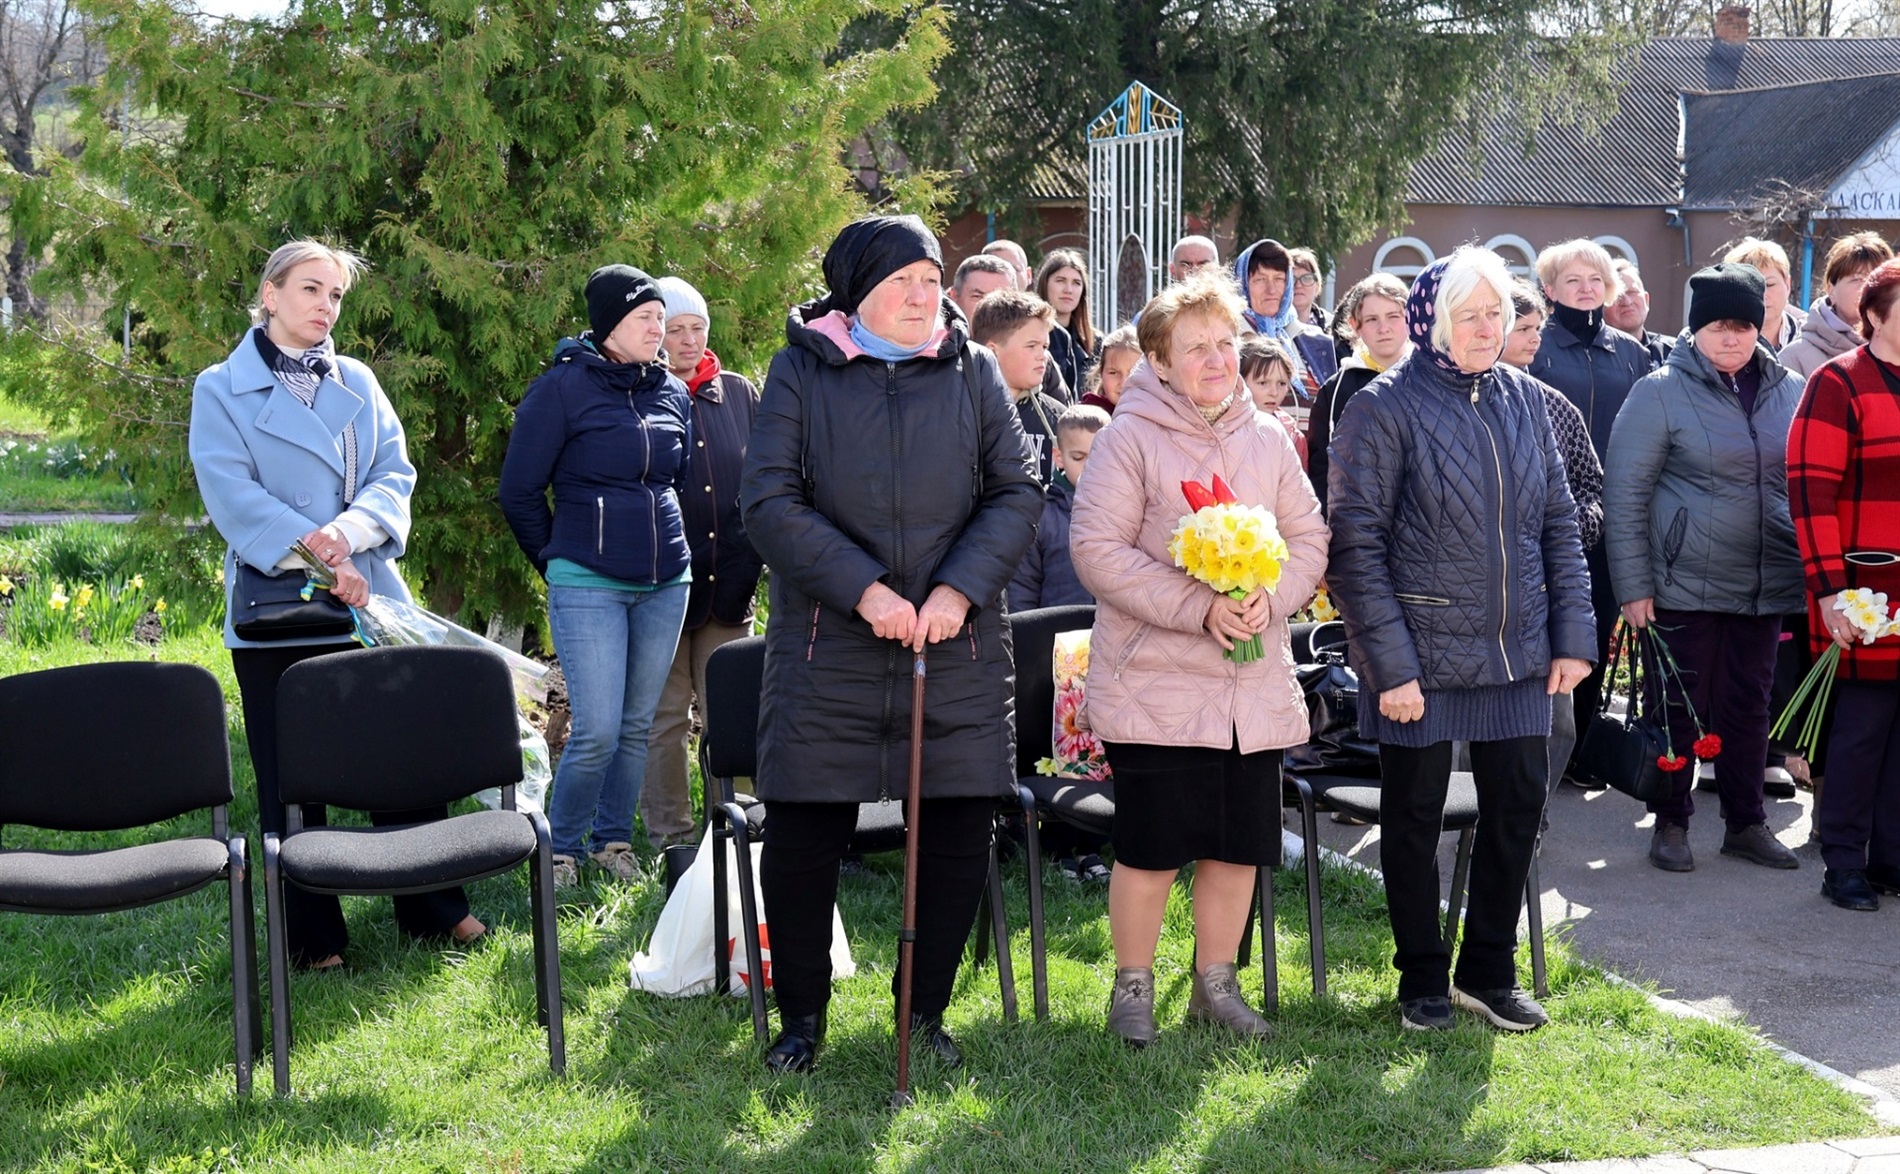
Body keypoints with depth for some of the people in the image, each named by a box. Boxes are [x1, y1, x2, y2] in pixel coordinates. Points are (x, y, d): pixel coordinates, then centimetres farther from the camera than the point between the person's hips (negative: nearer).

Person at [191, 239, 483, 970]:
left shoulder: (359, 384, 12)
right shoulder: (223, 390, 1)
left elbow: (395, 474, 3)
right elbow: (231, 493, -11)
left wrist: (349, 532, -17)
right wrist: (316, 557, -20)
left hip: (370, 601, 3)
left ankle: (433, 909, 19)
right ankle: (313, 937, 13)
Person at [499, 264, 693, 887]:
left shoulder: (672, 392, 10)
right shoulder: (563, 387, -6)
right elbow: (519, 490, -1)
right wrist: (558, 562, 6)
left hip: (665, 584, 5)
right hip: (588, 587, -5)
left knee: (639, 725, 10)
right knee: (597, 731, -9)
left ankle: (613, 838, 24)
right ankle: (561, 847, 10)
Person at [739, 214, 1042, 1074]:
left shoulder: (973, 373, 7)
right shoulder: (800, 372, 1)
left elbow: (1017, 493, 3)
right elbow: (769, 501, -7)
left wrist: (959, 590, -12)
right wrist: (864, 589, -16)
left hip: (959, 648, 2)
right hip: (826, 648, -2)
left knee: (958, 834, 4)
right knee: (802, 835, 2)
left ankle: (926, 1012, 23)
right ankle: (801, 1017, 20)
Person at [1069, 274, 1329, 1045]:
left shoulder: (1269, 442, 10)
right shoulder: (1131, 439, -6)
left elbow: (1309, 541, 11)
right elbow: (1097, 550, -13)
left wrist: (1269, 598, -10)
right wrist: (1199, 607, -19)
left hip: (1254, 688, 5)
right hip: (1154, 684, -5)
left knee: (1239, 844, 11)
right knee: (1151, 850, 0)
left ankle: (1216, 982, 26)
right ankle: (1133, 987, 18)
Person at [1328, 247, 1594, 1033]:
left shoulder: (1524, 400, 7)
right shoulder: (1385, 408, -9)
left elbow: (1559, 525, 10)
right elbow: (1356, 544, -12)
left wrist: (1572, 636, 3)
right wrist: (1389, 664, -16)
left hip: (1517, 652, 5)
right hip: (1421, 654, -5)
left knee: (1518, 803, 9)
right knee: (1415, 814, 7)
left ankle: (1488, 969, 26)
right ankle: (1422, 977, 23)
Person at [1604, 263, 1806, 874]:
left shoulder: (1789, 391, 6)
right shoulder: (1661, 392, -7)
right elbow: (1624, 493, -8)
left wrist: (1813, 570, 11)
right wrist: (1633, 586, -11)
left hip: (1766, 586, 4)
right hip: (1685, 586, -4)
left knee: (1749, 706, 13)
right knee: (1681, 707, 5)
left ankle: (1746, 822, 25)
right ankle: (1672, 823, 18)